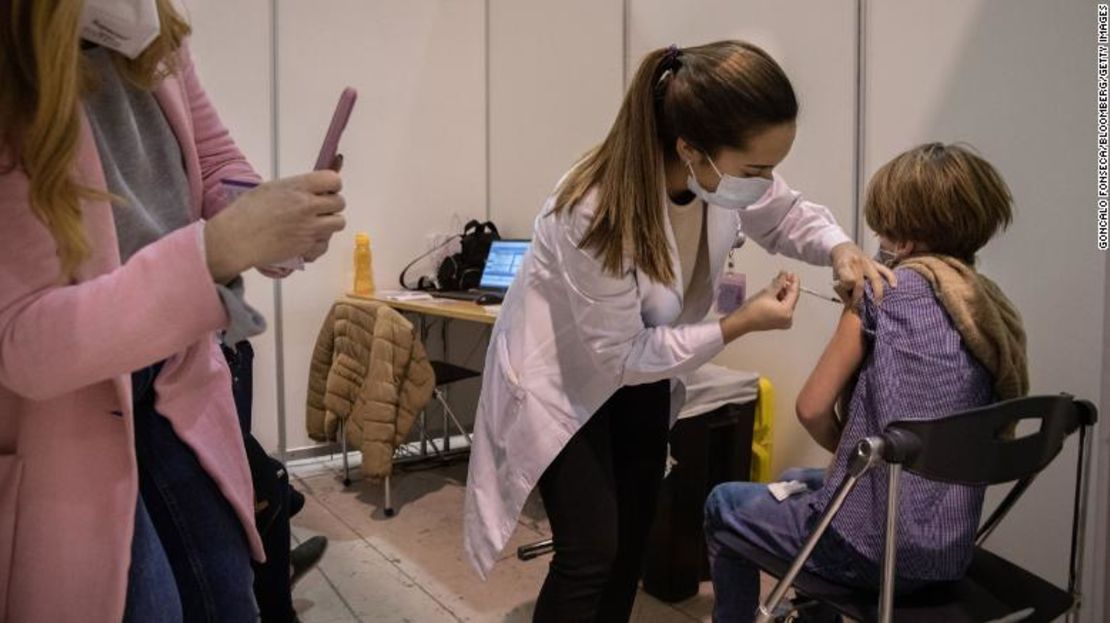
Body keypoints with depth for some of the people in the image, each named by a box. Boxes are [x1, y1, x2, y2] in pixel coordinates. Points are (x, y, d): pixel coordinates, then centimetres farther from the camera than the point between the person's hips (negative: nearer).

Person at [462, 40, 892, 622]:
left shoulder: (727, 170, -21)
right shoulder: (596, 214, -40)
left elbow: (786, 214, 1)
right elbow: (622, 357, -29)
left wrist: (839, 248, -20)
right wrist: (740, 324, -30)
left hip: (641, 367, 7)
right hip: (562, 378, -6)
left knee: (635, 532, 19)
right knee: (592, 550, -6)